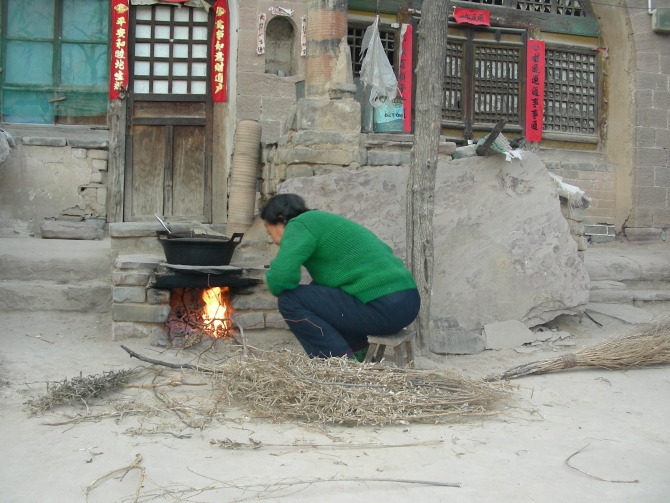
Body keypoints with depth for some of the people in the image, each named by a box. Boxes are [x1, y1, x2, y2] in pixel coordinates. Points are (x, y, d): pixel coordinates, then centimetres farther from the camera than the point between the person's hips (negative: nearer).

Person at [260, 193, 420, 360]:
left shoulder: (300, 225, -2)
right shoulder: (322, 220, 24)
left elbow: (281, 276, -18)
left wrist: (279, 291, 7)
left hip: (385, 309, -10)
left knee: (290, 300, -7)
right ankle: (358, 351, 16)